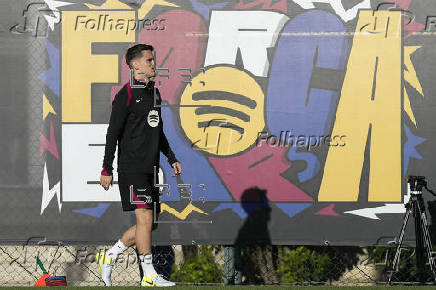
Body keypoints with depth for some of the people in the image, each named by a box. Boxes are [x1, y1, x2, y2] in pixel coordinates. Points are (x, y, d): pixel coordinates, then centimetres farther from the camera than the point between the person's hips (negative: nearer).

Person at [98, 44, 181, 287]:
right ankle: (150, 276, -8)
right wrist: (107, 169, -11)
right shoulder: (126, 95, -8)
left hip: (150, 169, 8)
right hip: (132, 168, -8)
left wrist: (172, 158, 24)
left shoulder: (154, 93, 17)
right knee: (145, 218, -12)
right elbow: (113, 133, -9)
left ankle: (110, 257, 21)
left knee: (150, 223, 7)